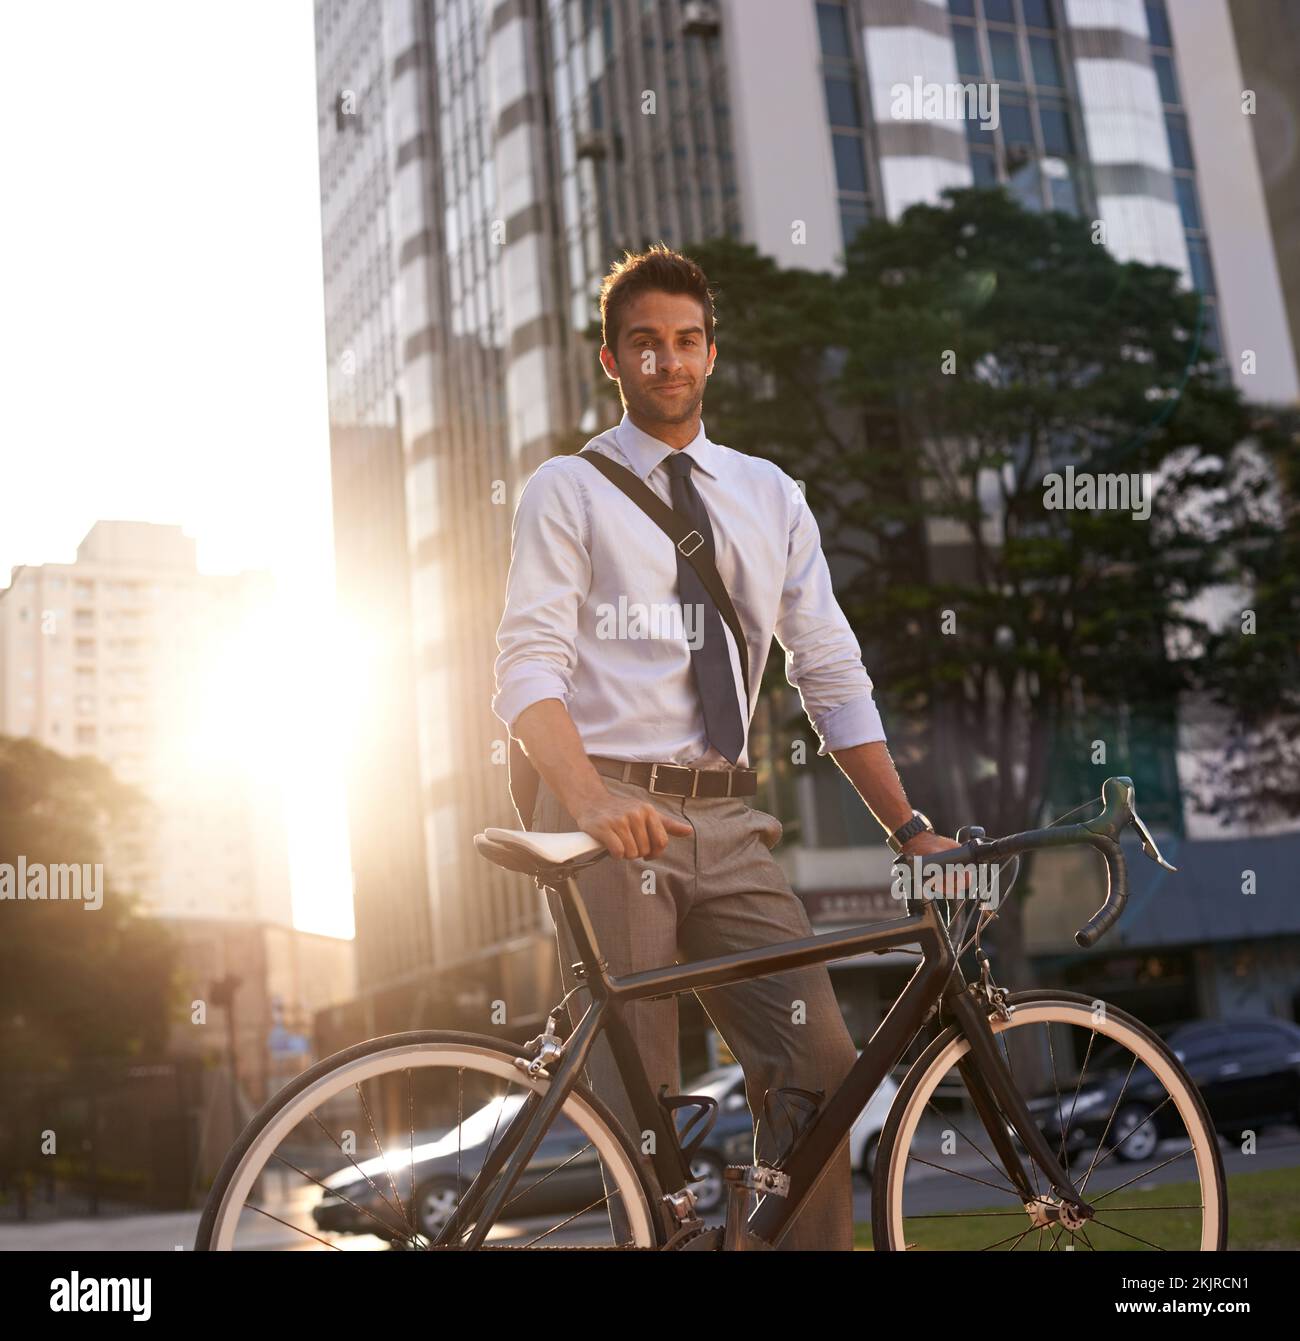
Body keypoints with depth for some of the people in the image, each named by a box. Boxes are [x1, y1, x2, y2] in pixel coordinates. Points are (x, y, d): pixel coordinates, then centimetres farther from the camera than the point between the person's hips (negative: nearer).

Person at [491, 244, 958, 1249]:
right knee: (640, 1103, -3)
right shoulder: (567, 490, 5)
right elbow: (529, 669, -8)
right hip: (613, 816, -3)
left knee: (821, 1062, -7)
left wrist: (908, 825, 3)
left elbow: (832, 675, 13)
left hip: (727, 822, 4)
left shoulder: (770, 497, 17)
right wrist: (592, 799, -27)